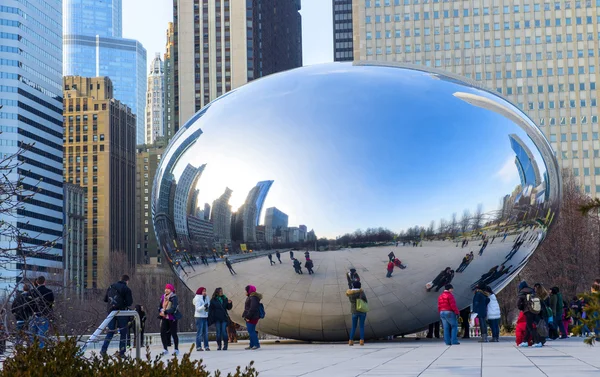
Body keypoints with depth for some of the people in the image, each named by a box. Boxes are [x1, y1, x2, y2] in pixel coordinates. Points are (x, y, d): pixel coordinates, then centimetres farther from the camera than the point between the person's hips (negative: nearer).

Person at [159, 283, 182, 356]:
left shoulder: (174, 298, -10)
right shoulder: (163, 297, 10)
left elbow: (174, 308, -20)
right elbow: (160, 307, 15)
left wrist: (165, 312, -26)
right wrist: (161, 311, -7)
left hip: (172, 318, -6)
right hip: (164, 318, 6)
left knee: (173, 333, 0)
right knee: (162, 333, -2)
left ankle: (176, 350, 13)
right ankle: (165, 349, 8)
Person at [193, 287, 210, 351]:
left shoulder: (206, 298, 13)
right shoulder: (197, 298, -6)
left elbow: (208, 306, 18)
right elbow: (198, 308, -15)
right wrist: (204, 306, -30)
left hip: (205, 317, 7)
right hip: (199, 317, -7)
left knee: (206, 332, 5)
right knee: (199, 332, -7)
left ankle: (206, 346, 8)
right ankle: (198, 347, -5)